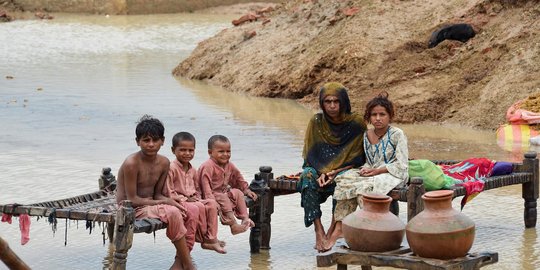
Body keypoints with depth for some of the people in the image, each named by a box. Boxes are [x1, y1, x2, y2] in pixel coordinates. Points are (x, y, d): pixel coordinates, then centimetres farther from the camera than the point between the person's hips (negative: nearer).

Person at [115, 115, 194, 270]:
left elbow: (157, 194, 7)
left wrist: (171, 202, -15)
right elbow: (132, 199, -19)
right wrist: (162, 203, -17)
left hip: (150, 204, 8)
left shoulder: (164, 163, 3)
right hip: (131, 210, -8)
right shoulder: (131, 163, -19)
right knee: (173, 213, -26)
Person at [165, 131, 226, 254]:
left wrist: (196, 198, 6)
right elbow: (169, 192, -15)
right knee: (197, 208, -32)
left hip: (192, 200, 8)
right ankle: (205, 238, -14)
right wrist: (184, 199, -17)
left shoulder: (192, 170, 14)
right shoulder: (172, 168, -12)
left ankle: (211, 238, -15)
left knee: (212, 204, -14)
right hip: (178, 201, -8)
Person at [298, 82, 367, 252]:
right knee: (308, 178, -31)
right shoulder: (316, 122, 1)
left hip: (346, 170, -2)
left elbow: (357, 158, -6)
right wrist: (321, 173, -17)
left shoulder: (356, 124, -5)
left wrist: (336, 172, -20)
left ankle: (332, 230, -29)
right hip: (319, 169, 2)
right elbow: (310, 154, 2)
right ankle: (319, 231, -36)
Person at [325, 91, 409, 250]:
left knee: (364, 186, -33)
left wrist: (376, 171, -16)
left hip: (393, 175, -6)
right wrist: (366, 169, -3)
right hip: (372, 173, 6)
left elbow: (401, 165, -12)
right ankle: (338, 228, -25)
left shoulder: (397, 134, -7)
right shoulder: (366, 136, 11)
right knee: (345, 180, -20)